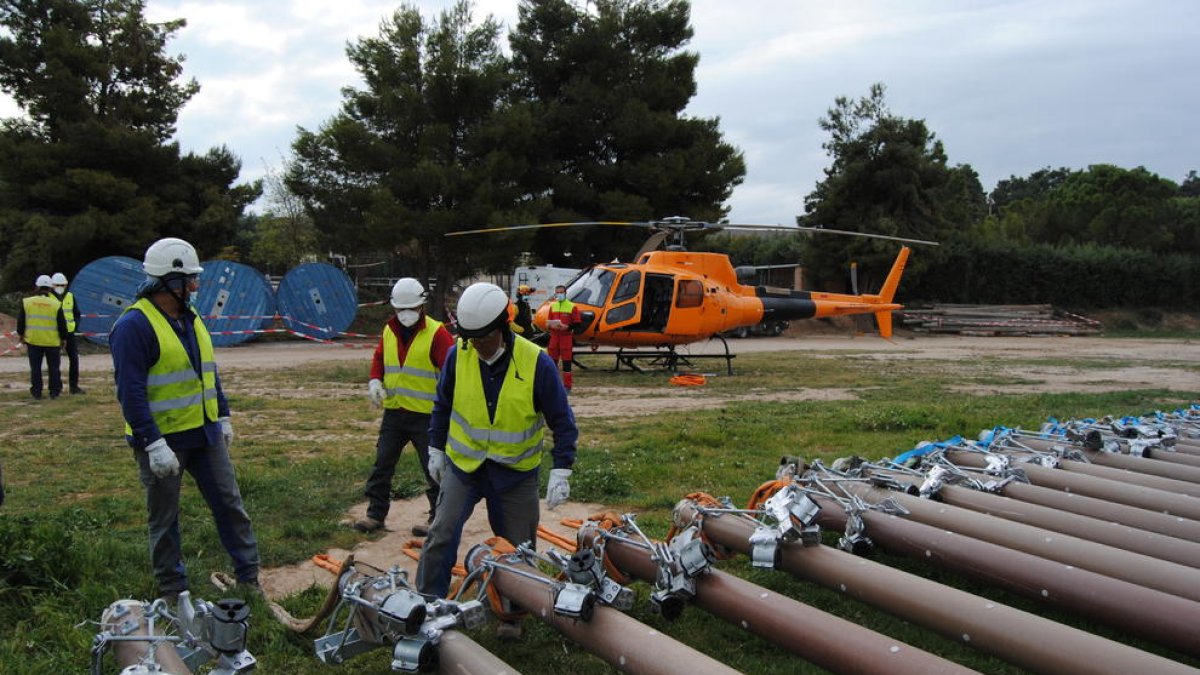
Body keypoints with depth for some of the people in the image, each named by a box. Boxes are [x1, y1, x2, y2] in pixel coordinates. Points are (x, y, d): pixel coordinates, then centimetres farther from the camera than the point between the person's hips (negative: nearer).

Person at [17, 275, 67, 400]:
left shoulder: (27, 302, -2)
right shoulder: (56, 304, -7)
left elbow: (21, 321, 5)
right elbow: (62, 325, -4)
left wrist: (21, 334, 21)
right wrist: (63, 338, 9)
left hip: (33, 340, 1)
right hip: (52, 341, -1)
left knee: (35, 367, 10)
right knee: (54, 367, 9)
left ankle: (36, 392, 12)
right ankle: (54, 391, 11)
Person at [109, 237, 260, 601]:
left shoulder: (190, 318, 9)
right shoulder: (134, 326, -17)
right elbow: (131, 392, -21)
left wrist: (223, 416, 16)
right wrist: (154, 445, -25)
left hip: (205, 434, 7)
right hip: (162, 441, -7)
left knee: (230, 503, 10)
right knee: (164, 520, 9)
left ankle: (249, 575, 21)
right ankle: (173, 591, 23)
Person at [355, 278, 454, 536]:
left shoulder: (436, 333, -11)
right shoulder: (389, 331, 8)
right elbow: (379, 359, 19)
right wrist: (375, 381, 0)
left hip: (425, 415, -6)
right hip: (393, 412, 6)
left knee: (433, 468, 4)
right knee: (382, 464, 12)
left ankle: (438, 518, 17)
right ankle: (376, 514, 24)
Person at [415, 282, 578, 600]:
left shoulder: (536, 363, -17)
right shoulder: (458, 355, -11)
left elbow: (562, 421, -9)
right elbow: (443, 405, 7)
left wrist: (561, 471, -14)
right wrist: (436, 449, 11)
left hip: (516, 472, -1)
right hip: (462, 464, 1)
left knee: (519, 548, 10)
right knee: (442, 534, -7)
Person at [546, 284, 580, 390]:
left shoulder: (572, 307, -2)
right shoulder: (552, 306, 13)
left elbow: (577, 324, -4)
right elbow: (548, 322, 18)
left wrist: (567, 327, -19)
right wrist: (551, 325, -4)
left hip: (566, 337, -5)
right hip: (554, 337, 5)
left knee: (566, 362, -2)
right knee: (552, 361, 8)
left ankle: (567, 385, 4)